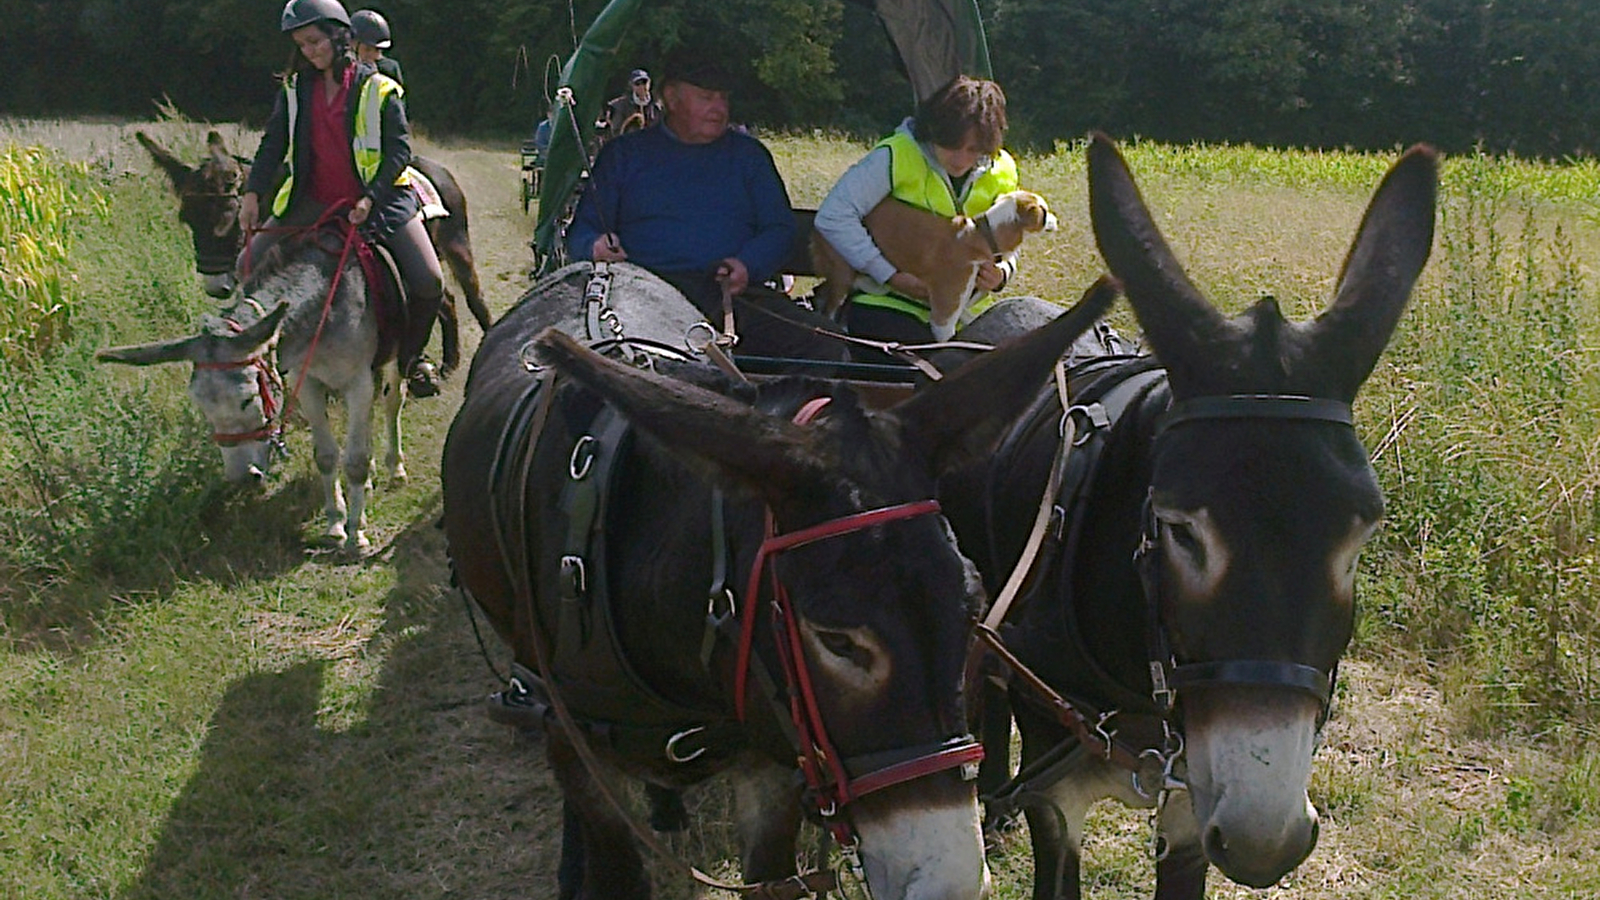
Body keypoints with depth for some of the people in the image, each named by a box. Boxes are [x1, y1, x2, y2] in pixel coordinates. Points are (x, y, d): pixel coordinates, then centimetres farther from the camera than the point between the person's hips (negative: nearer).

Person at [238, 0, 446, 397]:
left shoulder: (378, 89, -7)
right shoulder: (295, 90, 5)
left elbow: (399, 149, -10)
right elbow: (273, 144, 3)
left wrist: (370, 199, -21)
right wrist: (253, 192, -12)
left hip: (377, 199, -3)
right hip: (312, 201, 3)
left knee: (429, 282, -15)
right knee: (250, 266, -5)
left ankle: (411, 354, 11)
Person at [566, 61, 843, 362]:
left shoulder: (748, 154, 25)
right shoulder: (624, 154, 20)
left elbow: (780, 229, 17)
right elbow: (581, 232, 17)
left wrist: (748, 266, -6)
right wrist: (596, 247, -10)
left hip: (735, 294, 1)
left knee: (825, 346, -26)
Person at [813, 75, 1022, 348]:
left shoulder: (1002, 172, 4)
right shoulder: (897, 156, -12)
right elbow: (833, 216, -18)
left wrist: (1000, 274, -12)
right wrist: (891, 275, -21)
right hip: (886, 306, -5)